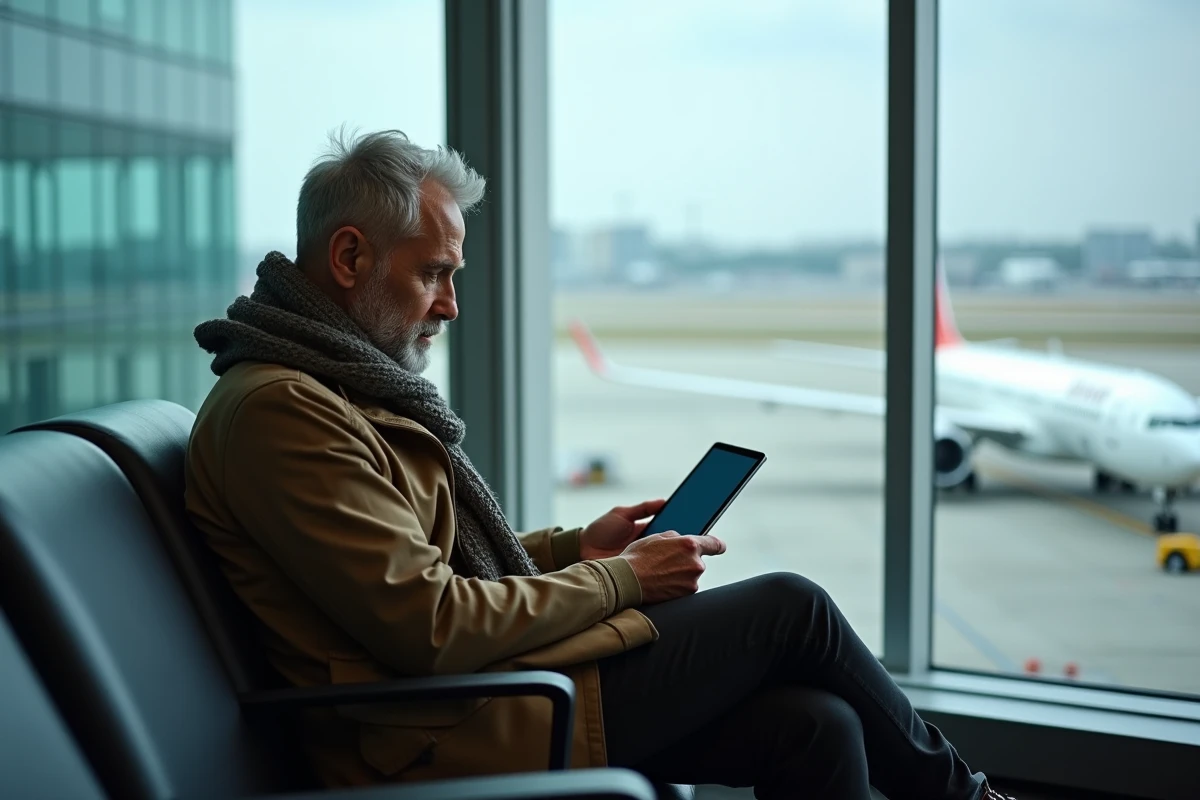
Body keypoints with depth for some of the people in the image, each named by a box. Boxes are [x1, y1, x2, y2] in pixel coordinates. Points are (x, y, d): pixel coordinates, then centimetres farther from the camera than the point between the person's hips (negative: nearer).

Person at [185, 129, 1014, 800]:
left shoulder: (334, 383, 17)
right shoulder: (280, 409, -16)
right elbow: (430, 627, -21)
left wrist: (574, 548, 9)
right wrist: (620, 580, -10)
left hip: (481, 691, 9)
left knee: (814, 727, -6)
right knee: (790, 608, -3)